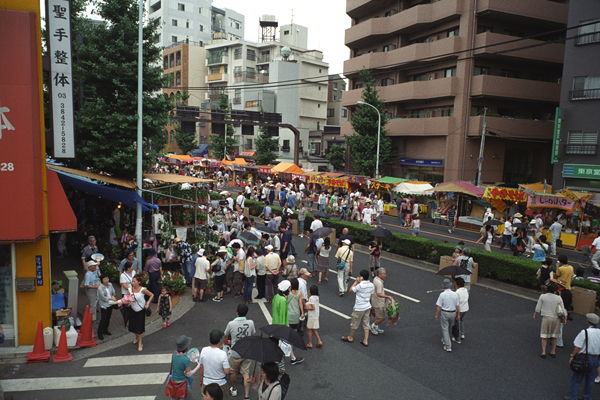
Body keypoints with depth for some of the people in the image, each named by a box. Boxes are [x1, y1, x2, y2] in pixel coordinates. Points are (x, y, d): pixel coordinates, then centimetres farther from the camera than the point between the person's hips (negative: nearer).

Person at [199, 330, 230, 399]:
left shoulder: (204, 351, -12)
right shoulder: (223, 354, -24)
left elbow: (201, 368, 0)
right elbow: (227, 372, -19)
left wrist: (201, 380, 15)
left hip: (206, 383, 3)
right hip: (220, 384, -3)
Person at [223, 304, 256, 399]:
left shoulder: (231, 324, -16)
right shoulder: (251, 323, -10)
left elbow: (225, 337, 0)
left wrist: (225, 344, 23)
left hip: (235, 353, -2)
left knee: (234, 372, 20)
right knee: (246, 373, 10)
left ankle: (234, 390, 40)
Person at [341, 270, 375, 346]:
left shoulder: (360, 285, -24)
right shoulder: (371, 285, -3)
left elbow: (351, 289, -10)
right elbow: (371, 296, 9)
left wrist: (356, 281, -5)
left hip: (359, 308, -6)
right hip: (367, 307, 6)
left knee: (354, 324, 13)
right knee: (366, 324, 13)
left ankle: (350, 338, 31)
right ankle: (366, 341, 17)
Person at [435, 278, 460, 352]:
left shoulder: (442, 295, -18)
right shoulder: (455, 294, -8)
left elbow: (439, 306, -15)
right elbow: (457, 306, -1)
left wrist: (436, 315, -2)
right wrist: (458, 315, 11)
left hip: (444, 313, -4)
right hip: (453, 313, 4)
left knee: (445, 329, 4)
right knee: (450, 328, 24)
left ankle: (448, 347, 2)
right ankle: (444, 339, 45)